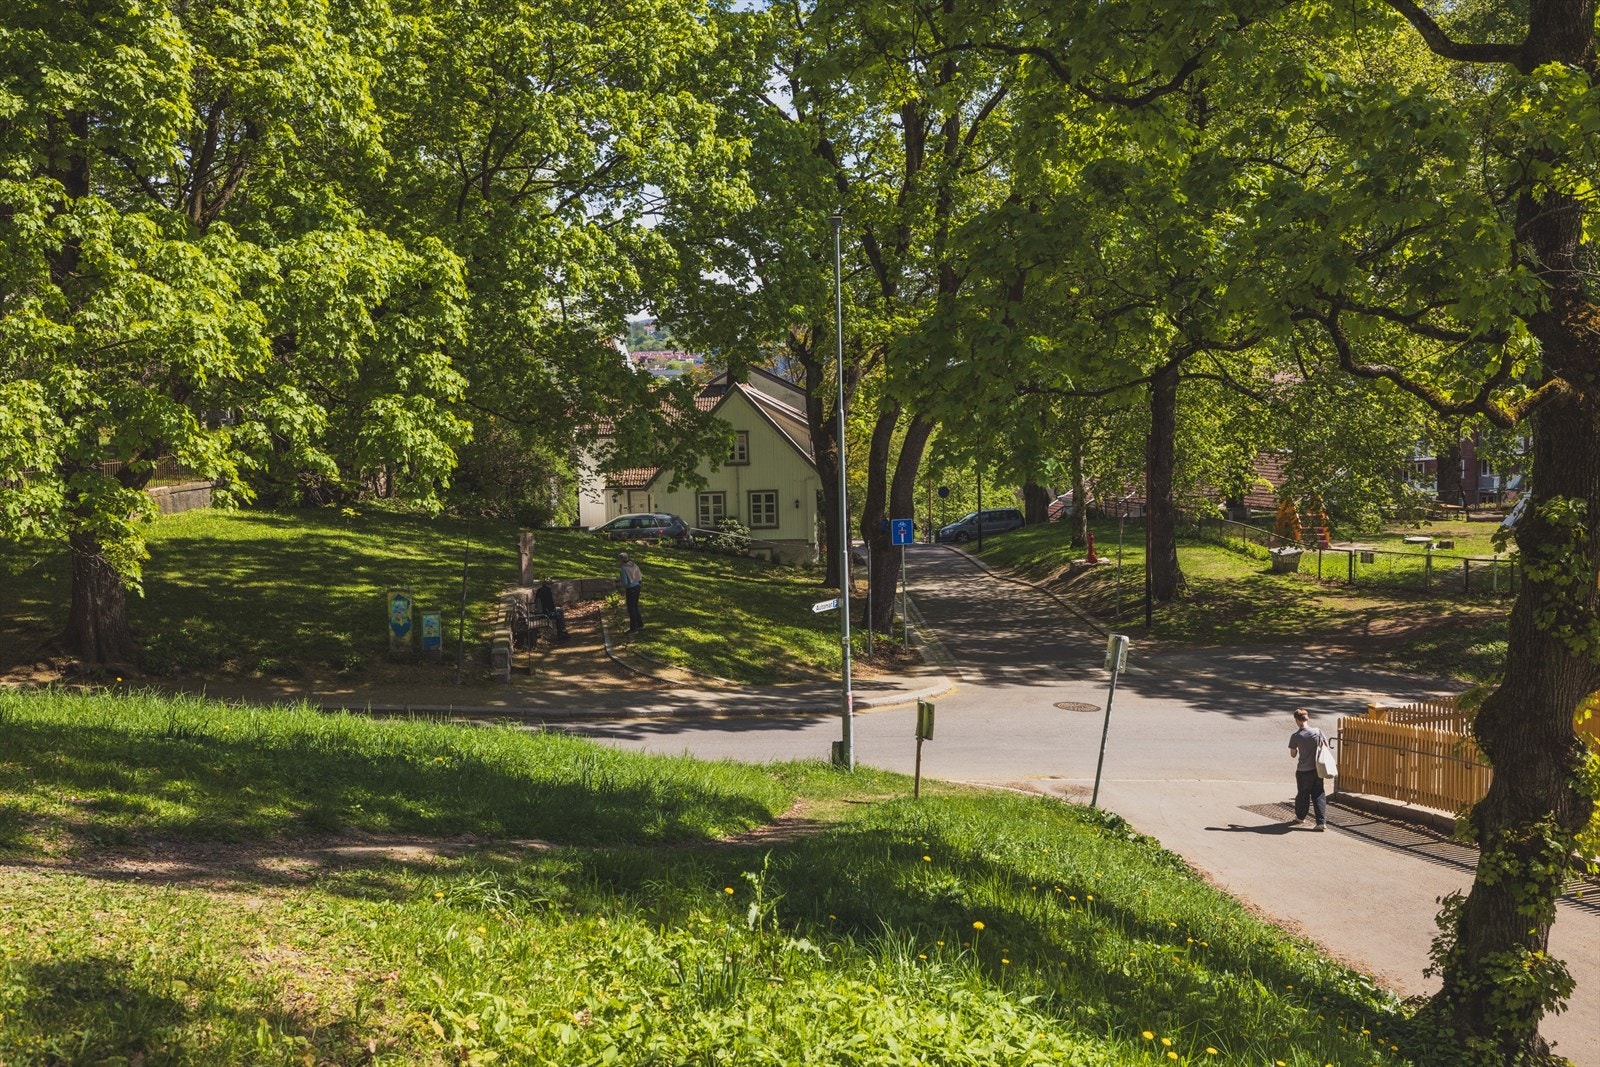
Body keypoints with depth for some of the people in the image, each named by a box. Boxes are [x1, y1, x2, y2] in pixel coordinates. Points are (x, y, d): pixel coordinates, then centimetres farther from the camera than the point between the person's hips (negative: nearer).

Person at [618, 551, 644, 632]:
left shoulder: (624, 568, -18)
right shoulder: (634, 565, 4)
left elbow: (625, 582, -20)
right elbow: (639, 577, 10)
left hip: (630, 589, -8)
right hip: (637, 587, 8)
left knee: (631, 609, 2)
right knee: (635, 607, 22)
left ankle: (633, 628, 8)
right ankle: (640, 624, 30)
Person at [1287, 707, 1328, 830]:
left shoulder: (1295, 736, -12)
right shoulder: (1317, 731, -6)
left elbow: (1293, 754, -4)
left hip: (1303, 771, -2)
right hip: (1318, 769, 2)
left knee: (1303, 795, 15)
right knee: (1319, 795, 7)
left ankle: (1300, 817, 33)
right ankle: (1322, 822, 1)